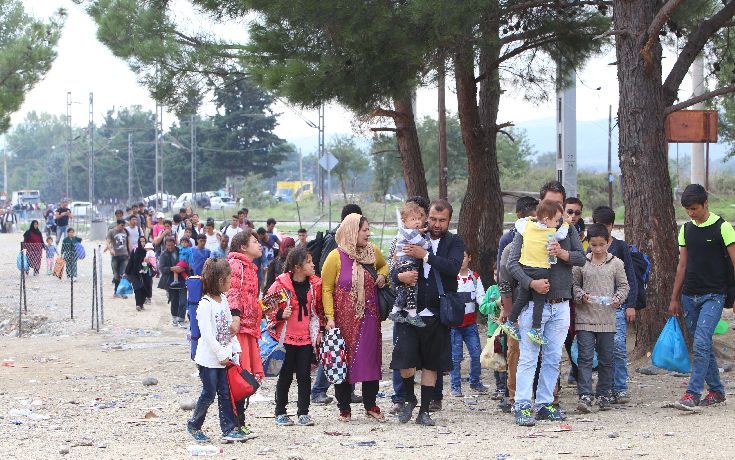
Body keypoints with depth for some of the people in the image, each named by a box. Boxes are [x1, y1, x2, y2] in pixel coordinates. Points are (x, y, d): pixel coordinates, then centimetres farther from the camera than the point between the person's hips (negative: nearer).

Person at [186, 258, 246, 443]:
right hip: (209, 358, -7)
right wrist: (222, 355, -17)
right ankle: (194, 425, 19)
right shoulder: (205, 304, -18)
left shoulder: (224, 300, 9)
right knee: (209, 394, 1)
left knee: (225, 393, 6)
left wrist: (234, 349, 7)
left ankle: (229, 429, 7)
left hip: (224, 357, 7)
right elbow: (206, 334, -20)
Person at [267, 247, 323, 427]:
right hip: (287, 337, -3)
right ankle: (280, 413, 16)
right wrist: (280, 315, -18)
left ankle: (303, 413, 11)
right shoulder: (281, 284, -10)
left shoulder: (315, 284, 3)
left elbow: (319, 307, 18)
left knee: (305, 376, 4)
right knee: (286, 376, 5)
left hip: (307, 337, 3)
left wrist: (319, 325, 7)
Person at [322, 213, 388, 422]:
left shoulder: (372, 251, 6)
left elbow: (383, 265, 28)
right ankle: (344, 408, 10)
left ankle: (370, 405, 18)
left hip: (369, 316, 4)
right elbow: (327, 289, -7)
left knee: (371, 358, 6)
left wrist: (382, 276, 5)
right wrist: (330, 317, -14)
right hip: (345, 317, -4)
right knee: (344, 360, 1)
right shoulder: (336, 257, -8)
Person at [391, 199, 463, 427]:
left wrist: (425, 255, -23)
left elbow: (453, 267, -17)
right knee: (406, 361, -7)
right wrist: (400, 276, -16)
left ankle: (424, 411, 17)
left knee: (431, 364, 6)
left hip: (436, 314, 0)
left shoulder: (455, 243, 3)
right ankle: (409, 399, 20)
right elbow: (394, 271, 7)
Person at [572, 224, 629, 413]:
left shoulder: (616, 263, 5)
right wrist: (582, 296, -11)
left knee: (606, 359, 8)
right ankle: (585, 396, -9)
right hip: (585, 317, -1)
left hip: (607, 318, 1)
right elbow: (574, 284, 8)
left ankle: (604, 395, 18)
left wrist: (618, 299, -11)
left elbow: (624, 286, 8)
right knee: (585, 358, -7)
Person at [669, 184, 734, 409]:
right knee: (703, 346, 10)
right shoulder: (686, 229, 10)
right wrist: (675, 298, 14)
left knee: (701, 343, -16)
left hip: (713, 295, -6)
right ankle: (716, 390, 21)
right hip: (690, 296, 6)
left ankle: (693, 393, -15)